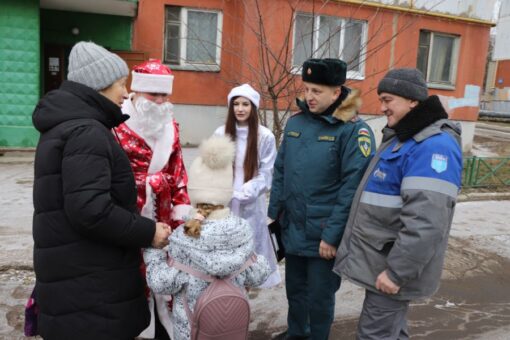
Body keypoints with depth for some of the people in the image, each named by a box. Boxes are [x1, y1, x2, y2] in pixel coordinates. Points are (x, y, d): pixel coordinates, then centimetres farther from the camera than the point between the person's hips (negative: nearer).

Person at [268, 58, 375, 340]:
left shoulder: (354, 131, -15)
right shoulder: (296, 122, 4)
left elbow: (352, 190, -18)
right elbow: (280, 171, 10)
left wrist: (332, 235, -18)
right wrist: (273, 212, 9)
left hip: (324, 235, -6)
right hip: (292, 229, 6)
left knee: (320, 295, 12)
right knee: (295, 287, 23)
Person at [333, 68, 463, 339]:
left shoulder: (434, 146, -21)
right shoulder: (401, 138, 12)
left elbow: (425, 223, -29)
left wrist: (397, 271, -25)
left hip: (392, 266, -9)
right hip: (380, 259, 9)